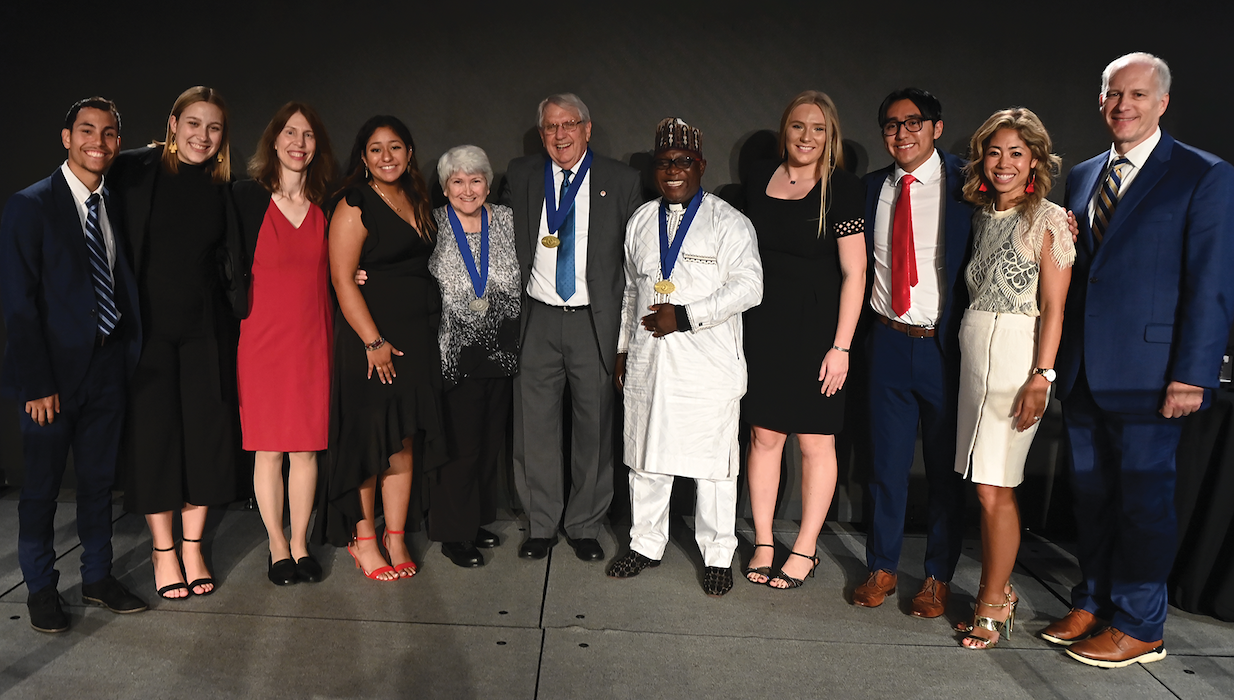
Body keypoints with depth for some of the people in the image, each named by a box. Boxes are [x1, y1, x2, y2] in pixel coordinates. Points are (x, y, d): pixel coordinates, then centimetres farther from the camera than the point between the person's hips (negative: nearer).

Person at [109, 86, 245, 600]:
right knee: (153, 433, 5)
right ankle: (163, 551, 20)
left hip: (206, 326, 3)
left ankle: (193, 546, 22)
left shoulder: (224, 188, 5)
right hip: (148, 323, -2)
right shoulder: (133, 171, -4)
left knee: (206, 433, 6)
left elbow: (233, 260, 10)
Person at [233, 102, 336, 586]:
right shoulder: (246, 196, -2)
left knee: (307, 445, 7)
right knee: (268, 447, 3)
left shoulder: (327, 203, 7)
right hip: (262, 336, -3)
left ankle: (300, 543, 21)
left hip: (313, 338, 3)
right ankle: (277, 546, 18)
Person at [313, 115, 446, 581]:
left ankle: (396, 539, 20)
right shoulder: (354, 206, -7)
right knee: (368, 440, 2)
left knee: (404, 441, 9)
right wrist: (374, 341, -17)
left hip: (416, 337, 6)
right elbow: (343, 280, -12)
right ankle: (362, 540, 16)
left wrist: (425, 330, 10)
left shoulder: (416, 201, 15)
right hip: (369, 337, -6)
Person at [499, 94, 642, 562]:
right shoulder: (521, 176, 9)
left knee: (594, 426, 5)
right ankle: (541, 526, 21)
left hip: (595, 321, -1)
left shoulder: (621, 182, 3)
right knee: (535, 426, 5)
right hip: (537, 319, 2)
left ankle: (585, 525, 22)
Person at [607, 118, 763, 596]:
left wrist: (685, 315, -16)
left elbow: (749, 286, -11)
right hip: (647, 362, 5)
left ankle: (718, 556, 18)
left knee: (713, 463, 2)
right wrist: (623, 347, 19)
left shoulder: (728, 222, -2)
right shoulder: (640, 221, 15)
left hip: (709, 365, -4)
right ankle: (646, 544, 28)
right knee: (646, 456, 12)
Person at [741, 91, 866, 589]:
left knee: (815, 441, 5)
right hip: (763, 324, 4)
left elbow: (853, 273, -9)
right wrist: (740, 321, 11)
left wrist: (840, 346, -13)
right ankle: (763, 543, 21)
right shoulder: (762, 179, 7)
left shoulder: (844, 190, -7)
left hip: (816, 329, -4)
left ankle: (805, 552, 19)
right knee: (763, 435, 7)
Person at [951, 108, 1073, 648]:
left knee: (993, 487, -5)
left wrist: (1040, 376, -16)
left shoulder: (1047, 220, -5)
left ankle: (993, 602, 8)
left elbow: (1053, 308, -10)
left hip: (1017, 354, -6)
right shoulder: (981, 217, 14)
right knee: (990, 486, 9)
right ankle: (999, 591, 21)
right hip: (974, 354, 6)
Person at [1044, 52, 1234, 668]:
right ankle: (1092, 603, 27)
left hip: (1146, 372, -5)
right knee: (1091, 493, 13)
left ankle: (1139, 627, 16)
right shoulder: (1081, 177, 14)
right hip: (1081, 370, 6)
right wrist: (1060, 356, 4)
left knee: (1144, 497, 4)